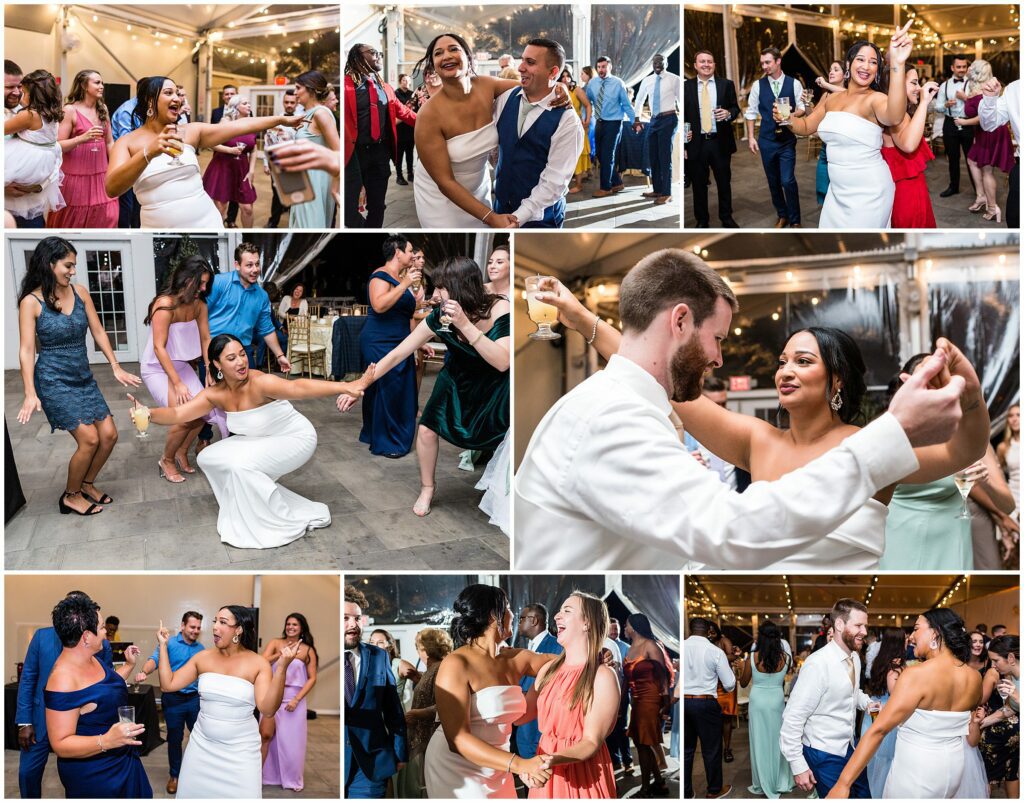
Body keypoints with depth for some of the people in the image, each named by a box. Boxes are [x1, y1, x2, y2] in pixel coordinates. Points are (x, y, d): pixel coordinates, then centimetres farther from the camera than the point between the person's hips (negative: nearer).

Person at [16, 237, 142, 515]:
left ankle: (87, 484, 27)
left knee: (109, 434, 3)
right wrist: (30, 394, -21)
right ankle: (70, 496, 10)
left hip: (83, 377, 6)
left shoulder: (80, 292, 0)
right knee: (89, 439, -12)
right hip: (54, 380, -6)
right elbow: (27, 349, -15)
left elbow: (98, 332, 6)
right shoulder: (31, 302, -13)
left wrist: (116, 367, 2)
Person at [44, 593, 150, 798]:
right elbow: (60, 744, -28)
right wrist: (106, 741, -39)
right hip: (92, 776, -9)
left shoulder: (90, 659, 0)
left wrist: (129, 664, 13)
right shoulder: (63, 679, -29)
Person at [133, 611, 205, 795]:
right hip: (173, 699, -3)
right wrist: (144, 672, -44)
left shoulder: (200, 648, 6)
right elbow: (155, 660, -24)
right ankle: (174, 775, 25)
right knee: (174, 739, 9)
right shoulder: (169, 644, -8)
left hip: (195, 698, 3)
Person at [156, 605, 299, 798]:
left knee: (240, 796, 0)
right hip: (201, 746, 4)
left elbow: (268, 709, -21)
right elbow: (168, 684, 1)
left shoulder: (258, 663, -11)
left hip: (241, 751, -3)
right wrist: (163, 646, -1)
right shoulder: (203, 657, 1)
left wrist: (281, 668, -32)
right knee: (193, 793, 12)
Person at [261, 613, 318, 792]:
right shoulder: (275, 643, 2)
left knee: (291, 738, 5)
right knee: (266, 735, -3)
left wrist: (297, 699, -11)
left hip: (293, 697, 0)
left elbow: (312, 678, -2)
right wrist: (281, 654, -21)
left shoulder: (308, 650, 0)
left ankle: (292, 779, 21)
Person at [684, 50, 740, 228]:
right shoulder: (686, 87, 2)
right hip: (696, 143, -1)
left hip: (720, 142, 1)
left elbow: (735, 108, 7)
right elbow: (682, 115, 2)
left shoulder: (726, 84, 4)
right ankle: (702, 220, 20)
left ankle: (726, 218, 24)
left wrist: (728, 113, -16)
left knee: (724, 182, 10)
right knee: (698, 185, 8)